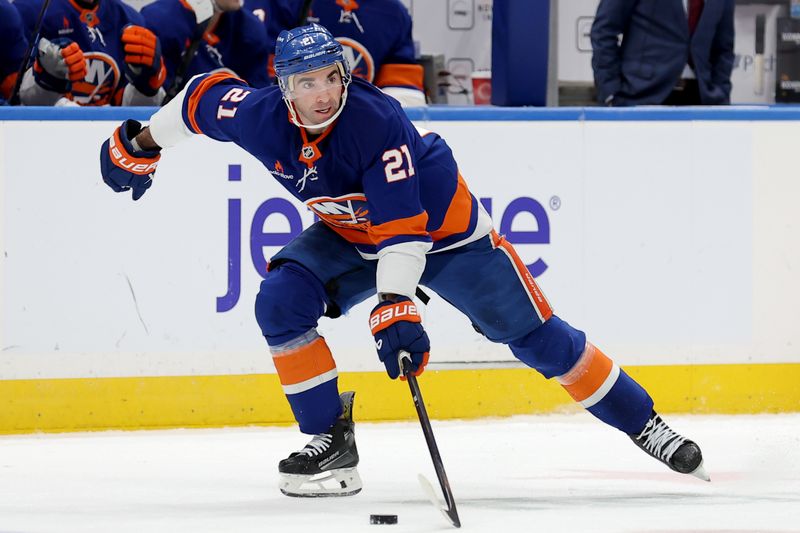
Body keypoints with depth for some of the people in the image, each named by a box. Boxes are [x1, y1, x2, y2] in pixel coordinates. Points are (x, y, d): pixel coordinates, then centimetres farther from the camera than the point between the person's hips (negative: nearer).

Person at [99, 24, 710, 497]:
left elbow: (403, 225, -38)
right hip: (351, 235, 5)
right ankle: (330, 442, -10)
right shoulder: (262, 118, -22)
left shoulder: (377, 121, -35)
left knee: (538, 337, -6)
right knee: (281, 302, -19)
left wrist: (396, 305, -46)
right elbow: (205, 94, 0)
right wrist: (142, 143, 9)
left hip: (441, 225, -5)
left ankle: (644, 424, 7)